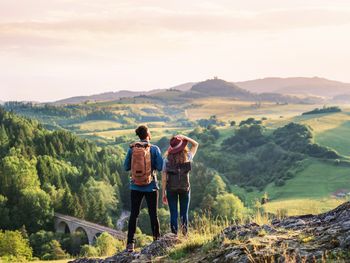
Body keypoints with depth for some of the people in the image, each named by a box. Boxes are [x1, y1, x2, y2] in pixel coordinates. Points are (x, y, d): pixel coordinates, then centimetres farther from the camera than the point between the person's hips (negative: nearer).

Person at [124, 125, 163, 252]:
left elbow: (126, 167, 2)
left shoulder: (132, 149, -3)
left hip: (136, 187, 2)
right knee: (153, 214, 9)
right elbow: (160, 167, -10)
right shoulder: (154, 149, -9)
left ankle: (130, 243, 3)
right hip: (151, 186, -2)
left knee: (133, 214, 6)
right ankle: (157, 240, 13)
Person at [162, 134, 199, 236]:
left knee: (173, 214, 6)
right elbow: (195, 144, 14)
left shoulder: (167, 159, -4)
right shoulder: (187, 157, -4)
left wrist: (163, 193, 3)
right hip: (185, 188, 0)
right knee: (184, 213, 10)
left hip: (171, 189, 0)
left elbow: (164, 177, -3)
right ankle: (185, 234, -1)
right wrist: (184, 138, 2)